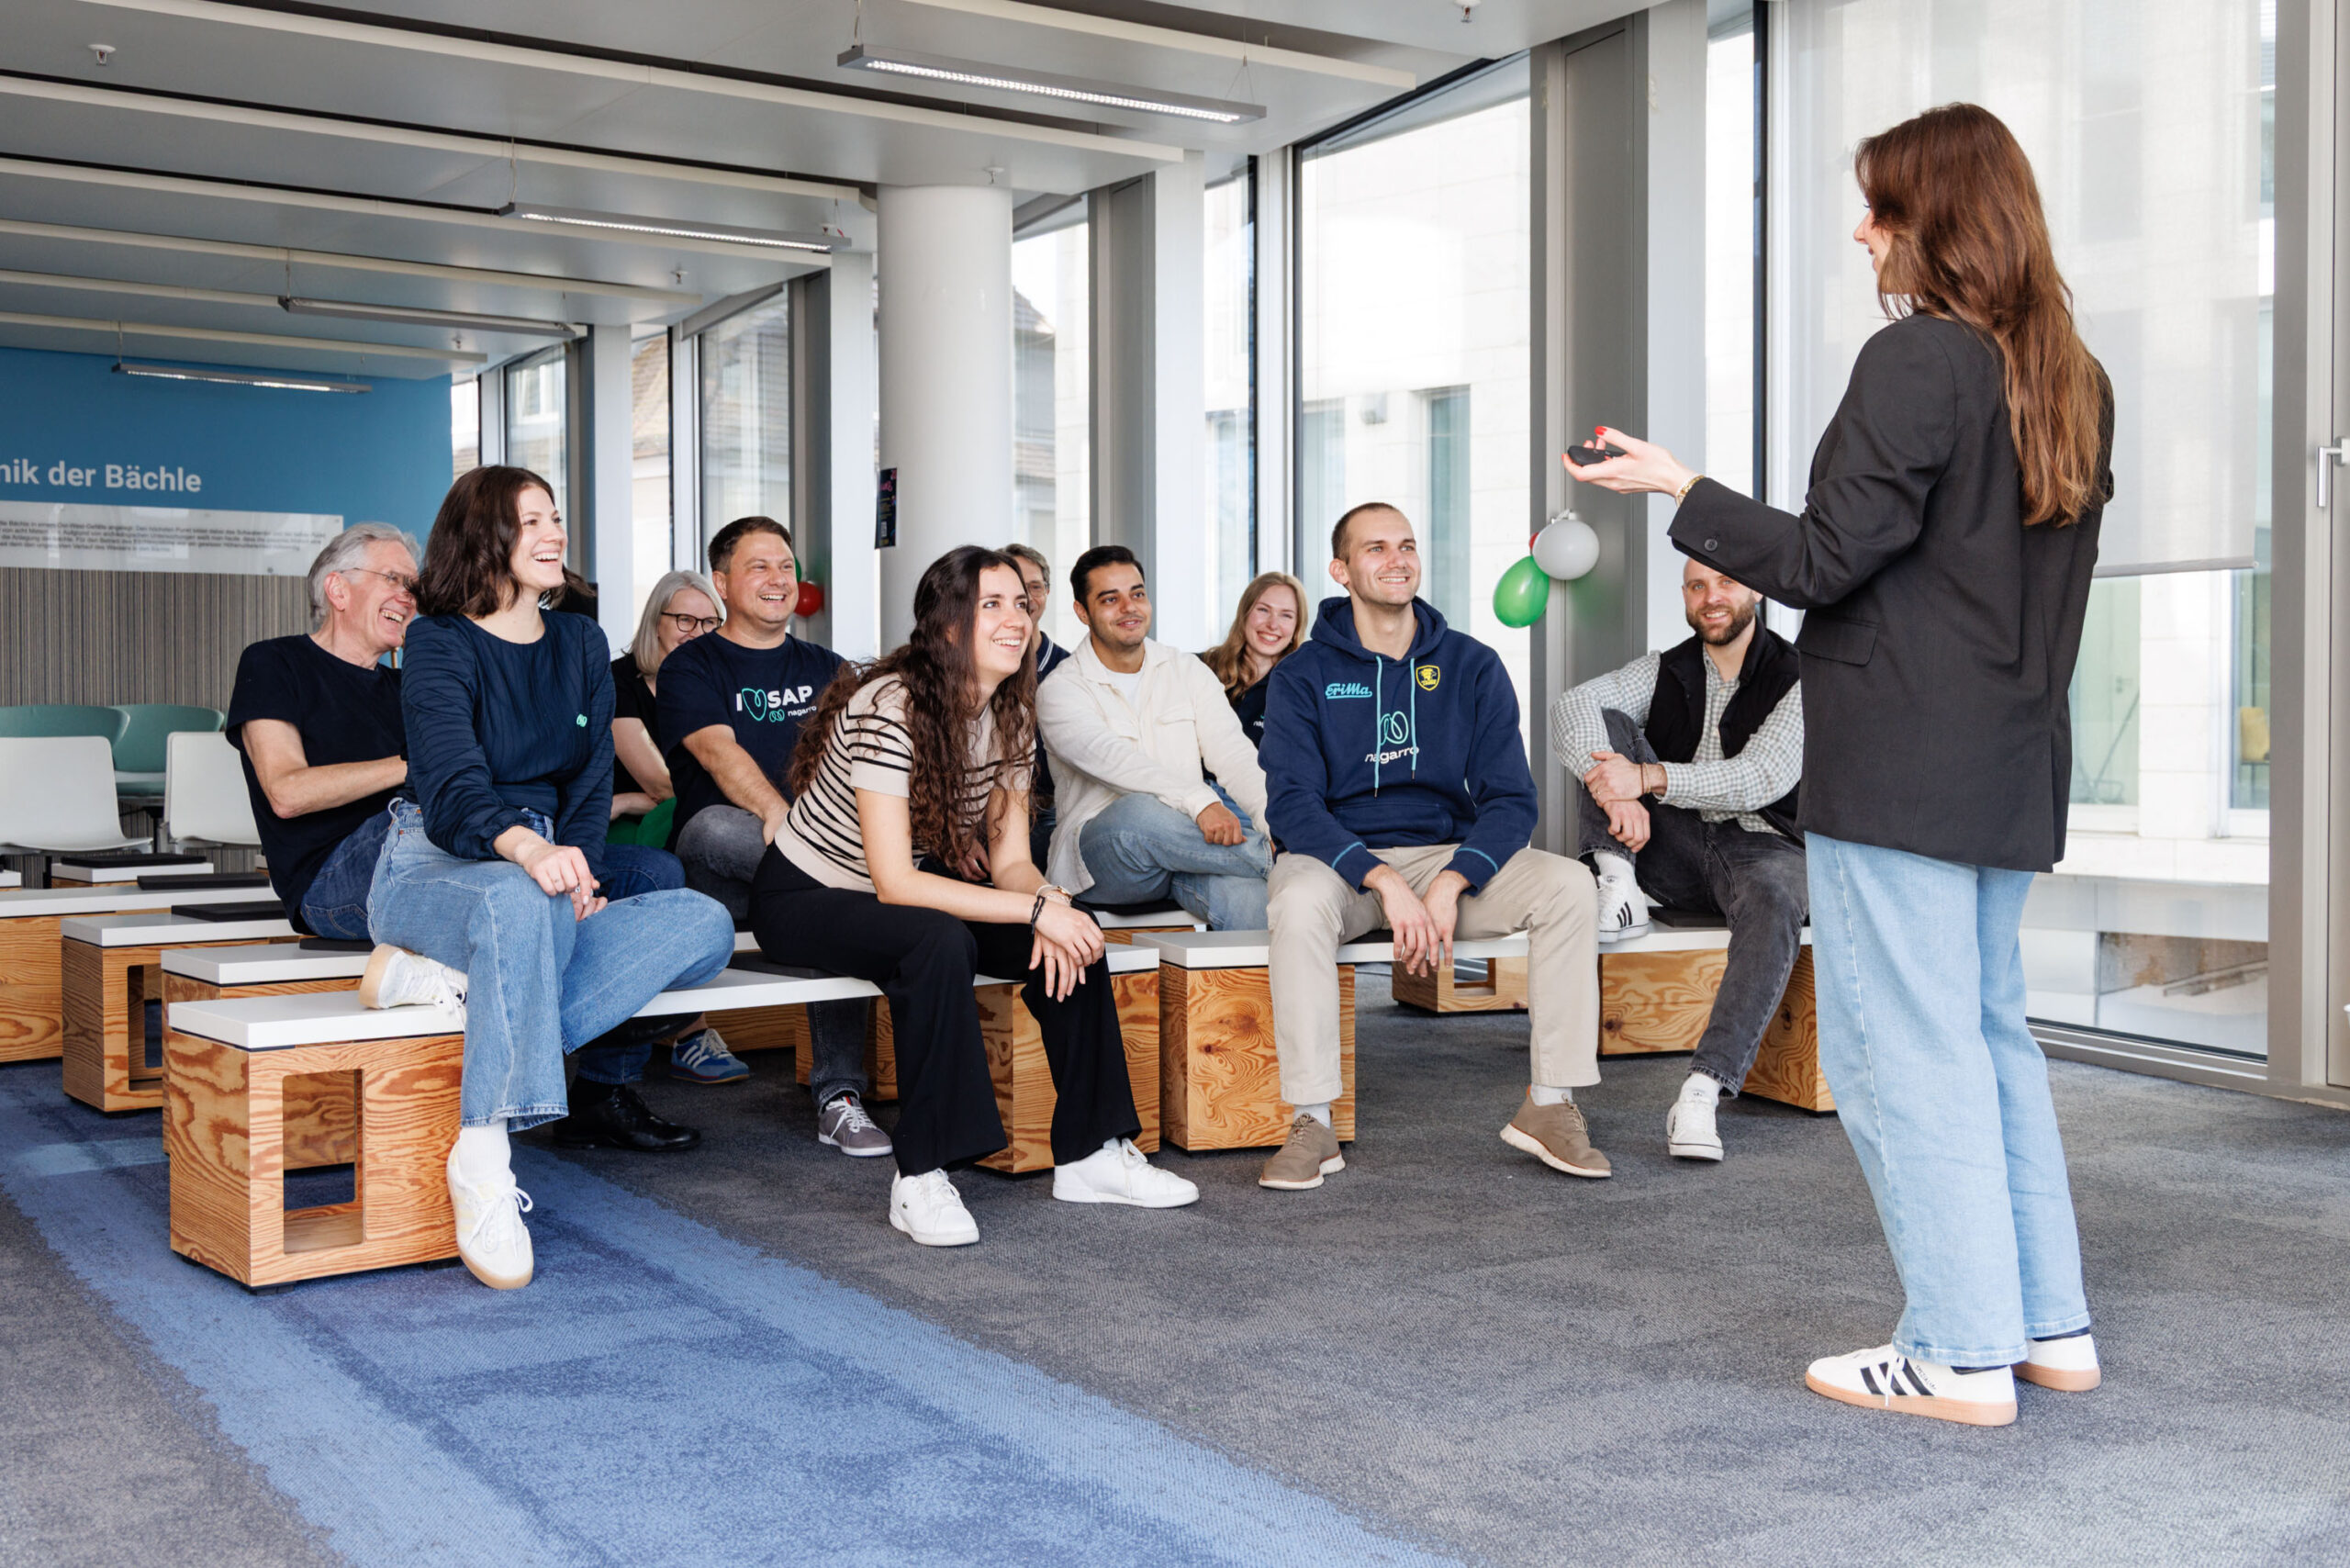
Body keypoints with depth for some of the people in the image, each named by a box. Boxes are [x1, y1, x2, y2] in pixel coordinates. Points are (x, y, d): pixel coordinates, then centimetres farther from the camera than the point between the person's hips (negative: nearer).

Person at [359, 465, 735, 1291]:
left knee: (706, 924, -22)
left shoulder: (580, 644, 15)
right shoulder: (441, 644, -4)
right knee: (521, 904, -43)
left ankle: (453, 981, -30)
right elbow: (452, 780, -22)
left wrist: (579, 875, -13)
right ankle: (481, 1161, -42)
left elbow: (592, 781, 9)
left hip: (542, 872, 6)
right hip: (434, 869, -6)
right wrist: (529, 848, -44)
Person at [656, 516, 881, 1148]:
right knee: (713, 828, -37)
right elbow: (719, 752, -11)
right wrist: (783, 817, -29)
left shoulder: (825, 669, 23)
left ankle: (839, 1096, -27)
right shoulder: (693, 667, 9)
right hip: (718, 877, -2)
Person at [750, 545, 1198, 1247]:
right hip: (807, 897, -7)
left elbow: (1010, 859, -3)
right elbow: (895, 883, -32)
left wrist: (1050, 899, -27)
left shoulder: (1010, 715, -4)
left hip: (905, 890, 7)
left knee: (1073, 933, -14)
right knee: (939, 941, -37)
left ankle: (1090, 1152, -5)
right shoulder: (890, 707, -28)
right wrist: (1037, 910, -34)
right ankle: (920, 1180, -28)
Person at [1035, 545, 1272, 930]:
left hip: (1186, 838, 3)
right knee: (1138, 810, -38)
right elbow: (1109, 760, -20)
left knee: (1239, 884, -33)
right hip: (1102, 850, -3)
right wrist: (1198, 800, -37)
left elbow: (1234, 755, 3)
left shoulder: (1188, 671, 15)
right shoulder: (1059, 691, 0)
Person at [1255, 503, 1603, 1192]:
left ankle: (1550, 1104, -15)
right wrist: (1385, 880, -27)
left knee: (1568, 884, -22)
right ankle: (1311, 1126, -28)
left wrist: (1451, 882, -20)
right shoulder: (1303, 676, -1)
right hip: (1339, 859, -2)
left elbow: (1510, 799, -1)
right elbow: (1292, 804, -12)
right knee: (1299, 900, -36)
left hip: (1451, 855, 2)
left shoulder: (1472, 666, 5)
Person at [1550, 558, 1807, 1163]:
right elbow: (1570, 707, -11)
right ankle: (1617, 884, -22)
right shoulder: (1664, 671, 8)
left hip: (1759, 844, -3)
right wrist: (1615, 792, -31)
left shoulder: (1796, 677, -4)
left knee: (1776, 902, -40)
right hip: (1673, 847, 3)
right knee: (1606, 722, -12)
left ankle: (1701, 1092, -46)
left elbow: (1763, 779, -21)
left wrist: (1647, 779, -32)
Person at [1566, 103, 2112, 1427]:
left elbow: (1828, 560, -14)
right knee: (1990, 1033, 17)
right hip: (2017, 769, 9)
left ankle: (1963, 1353, 4)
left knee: (1905, 1051, -2)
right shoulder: (2077, 382, 13)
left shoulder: (1918, 359, -13)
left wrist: (1684, 491, -4)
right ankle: (2052, 1324, 23)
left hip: (1897, 768, -9)